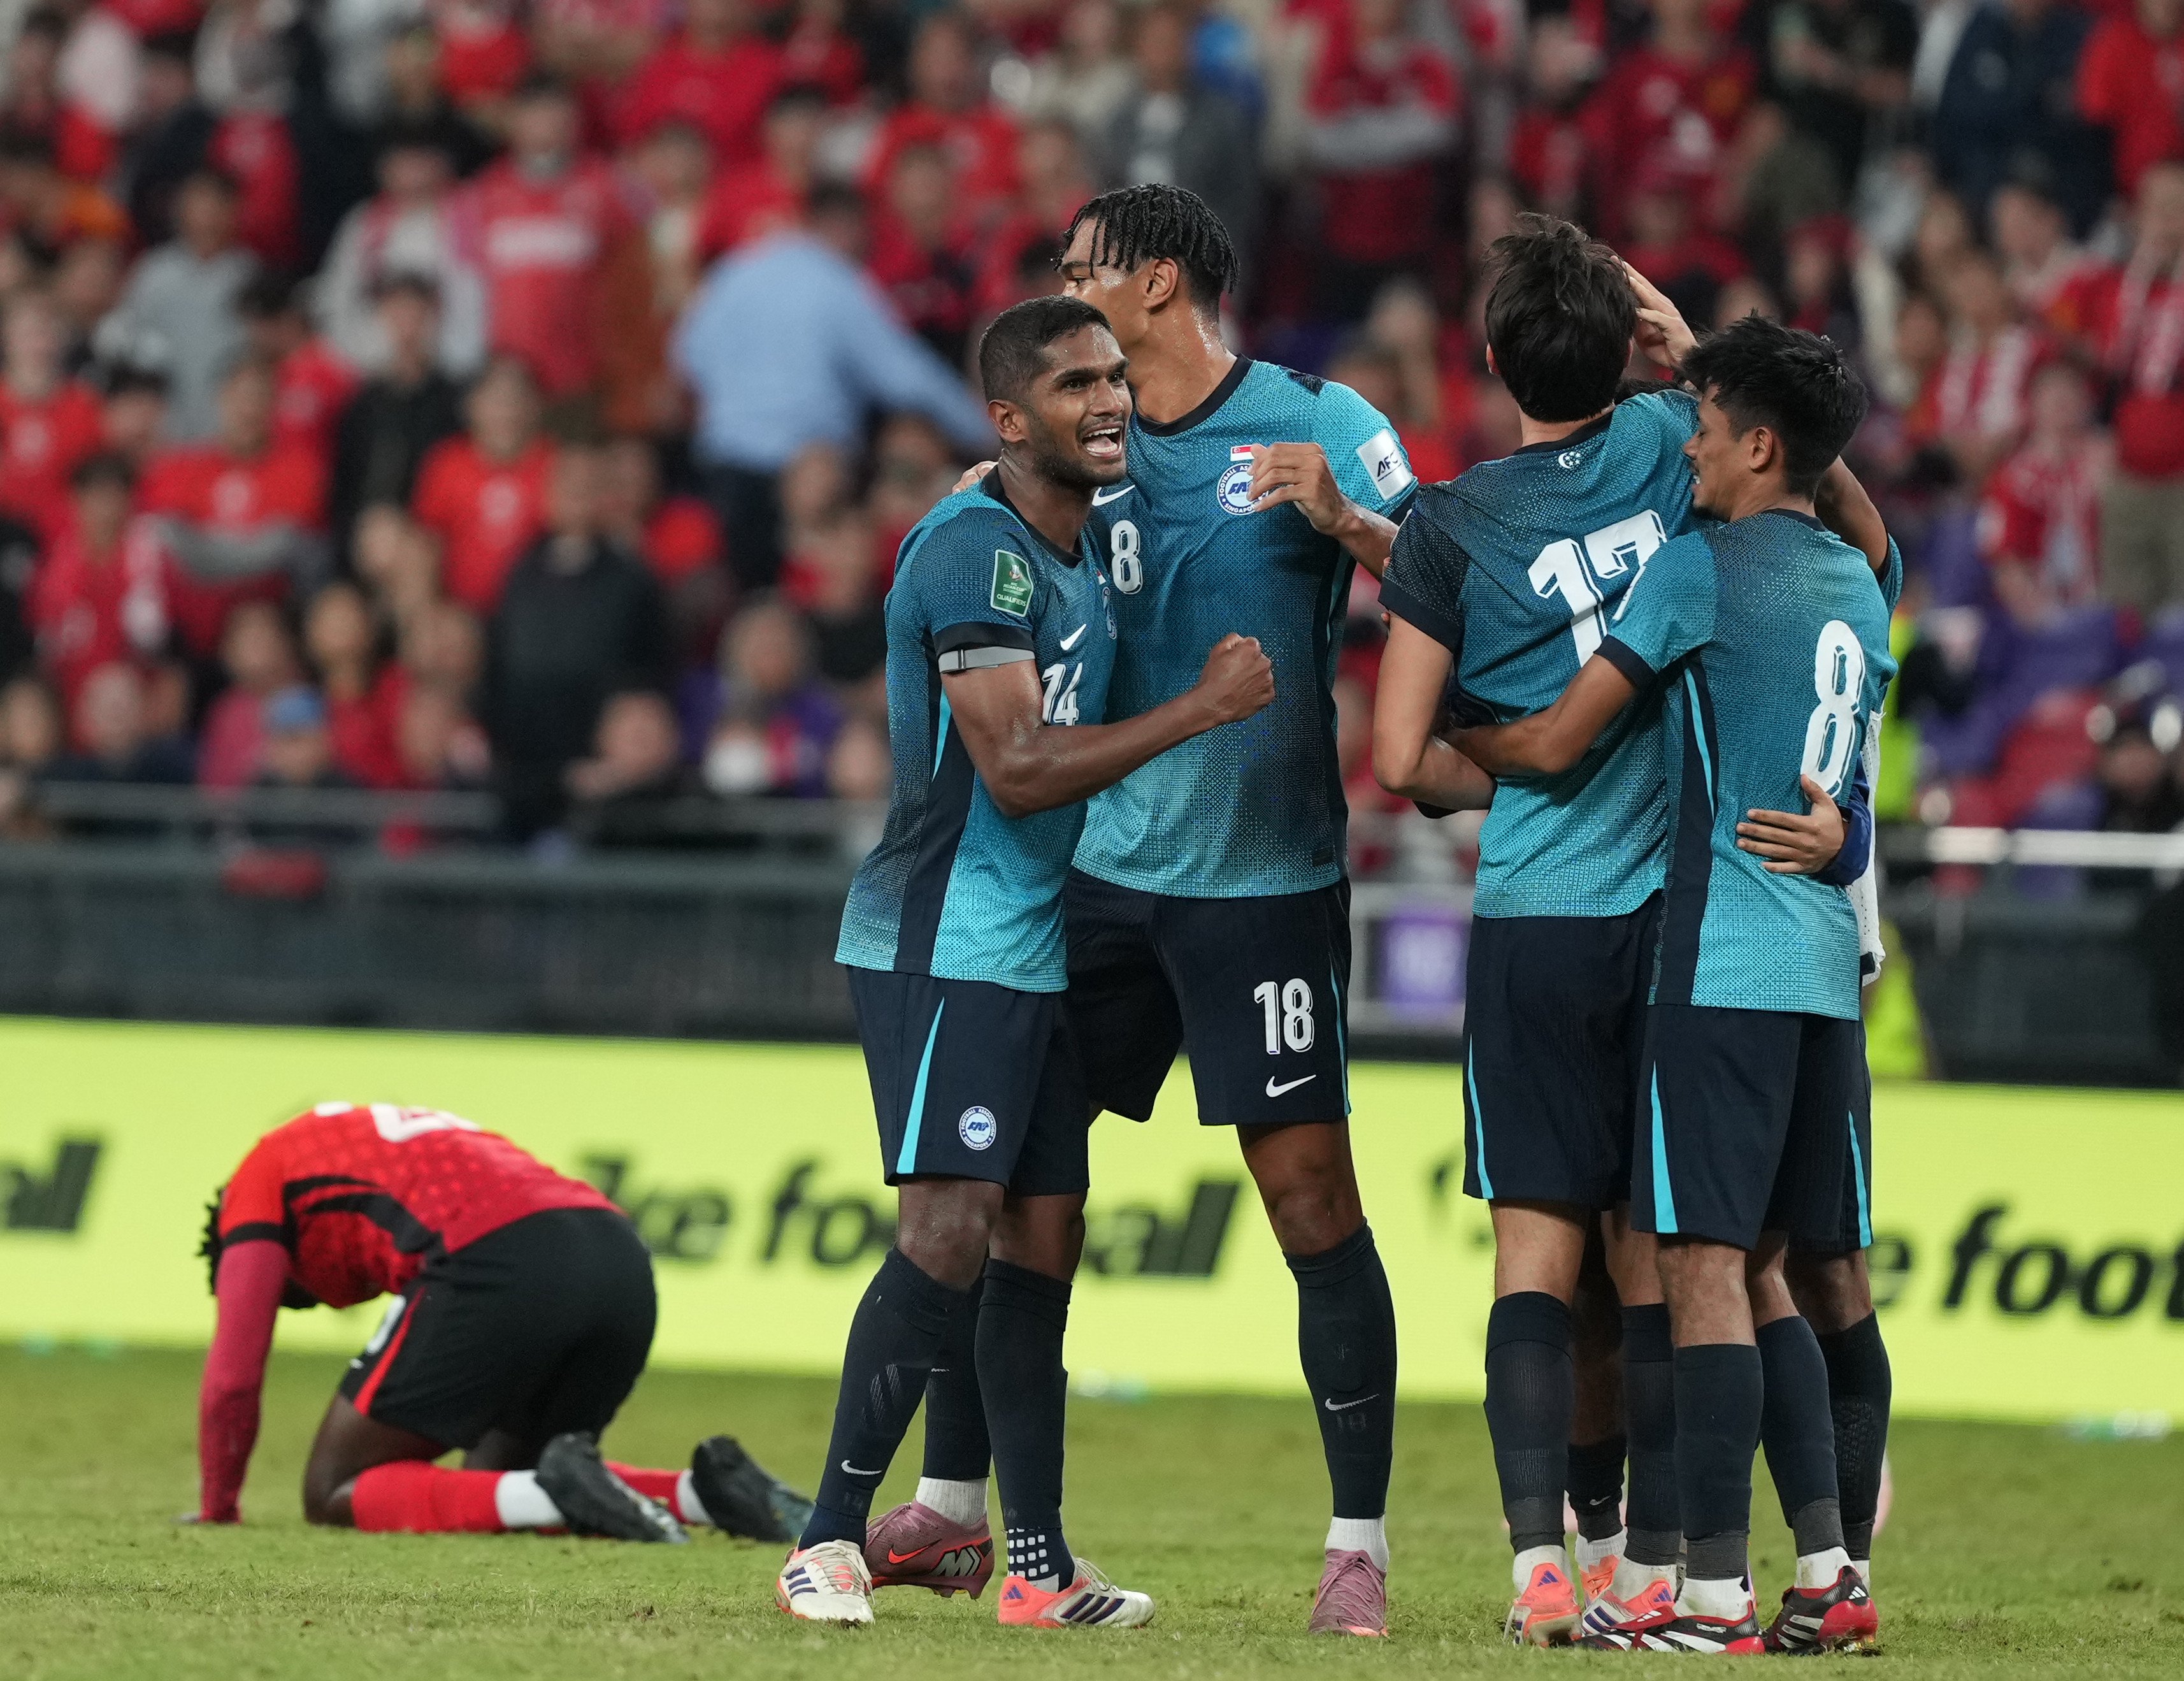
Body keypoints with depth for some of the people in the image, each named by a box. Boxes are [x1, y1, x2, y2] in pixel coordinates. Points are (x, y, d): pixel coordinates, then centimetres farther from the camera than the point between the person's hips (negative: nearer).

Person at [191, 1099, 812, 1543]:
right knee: (495, 1482, 27)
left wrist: (216, 1510, 30)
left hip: (501, 1268, -7)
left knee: (335, 1494, 5)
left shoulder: (263, 1173, 24)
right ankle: (703, 1489, 4)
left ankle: (554, 1492, -17)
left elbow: (232, 1376, 19)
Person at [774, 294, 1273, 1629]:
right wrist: (1202, 710, -17)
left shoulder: (1089, 543, 13)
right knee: (952, 1231, -16)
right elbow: (1017, 767, -21)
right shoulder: (978, 552, -16)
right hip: (944, 948, -9)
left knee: (1042, 1242, 8)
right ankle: (829, 1541, -12)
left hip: (1040, 951, 9)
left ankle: (1038, 1565, 12)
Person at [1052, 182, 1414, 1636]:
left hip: (1264, 876, -5)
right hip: (1107, 865, 5)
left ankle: (1360, 1542, 0)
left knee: (1312, 1192, -7)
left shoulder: (1321, 424, -5)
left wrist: (1344, 520, -28)